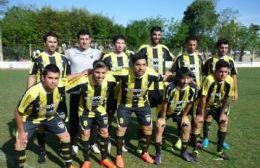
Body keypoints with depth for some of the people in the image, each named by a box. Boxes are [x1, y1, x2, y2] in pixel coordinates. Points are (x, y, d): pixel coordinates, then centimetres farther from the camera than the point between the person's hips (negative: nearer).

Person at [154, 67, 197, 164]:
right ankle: (158, 154, 2)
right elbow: (165, 103, -24)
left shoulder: (192, 89, -25)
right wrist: (163, 117, -15)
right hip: (166, 110, -3)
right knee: (160, 128, -12)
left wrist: (184, 116, -2)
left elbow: (189, 103, -8)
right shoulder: (171, 88, -36)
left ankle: (184, 152, 22)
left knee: (186, 127, 0)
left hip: (179, 112, 3)